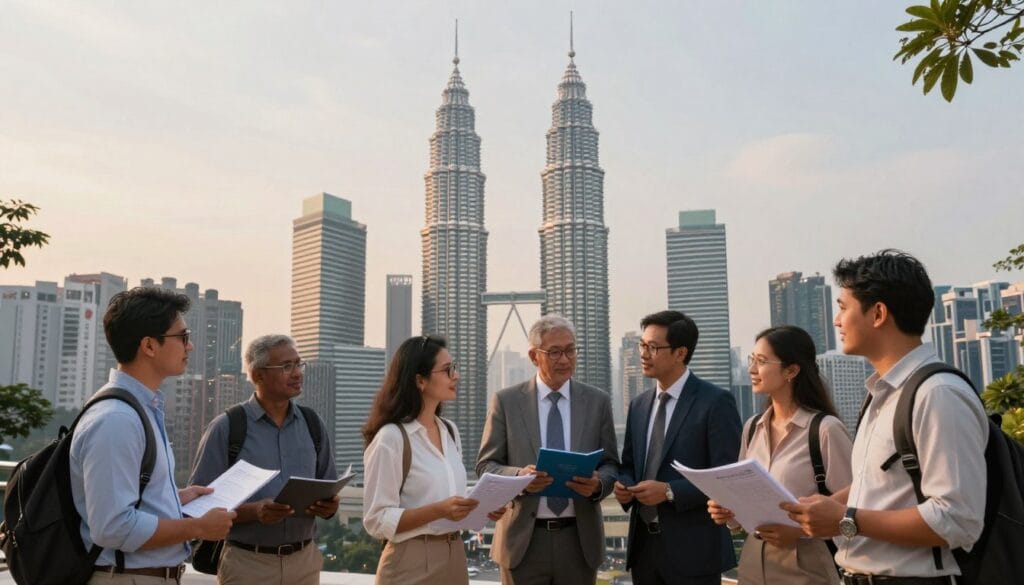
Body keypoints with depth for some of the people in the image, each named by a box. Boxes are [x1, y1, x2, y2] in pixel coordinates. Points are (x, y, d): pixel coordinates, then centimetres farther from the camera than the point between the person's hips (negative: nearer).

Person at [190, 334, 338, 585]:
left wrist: (328, 506, -11)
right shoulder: (225, 428, -6)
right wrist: (254, 511, -23)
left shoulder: (313, 425, 7)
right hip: (246, 563, -4)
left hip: (304, 561, 4)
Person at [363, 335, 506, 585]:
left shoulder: (450, 431, 7)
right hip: (413, 563, -7)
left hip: (454, 556, 7)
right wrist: (438, 510, -27)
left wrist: (480, 507, -2)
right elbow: (377, 520, -17)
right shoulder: (391, 438, -15)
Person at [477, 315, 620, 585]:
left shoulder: (598, 401, 4)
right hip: (524, 539, -1)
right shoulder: (506, 401, 0)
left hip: (580, 539, 2)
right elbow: (486, 465, 0)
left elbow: (611, 464, 6)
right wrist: (518, 476, -20)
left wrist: (598, 483, -16)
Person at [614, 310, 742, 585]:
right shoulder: (638, 405, 11)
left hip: (692, 547, -6)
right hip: (643, 543, 6)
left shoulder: (715, 402, -9)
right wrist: (623, 485, -3)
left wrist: (670, 491, -20)